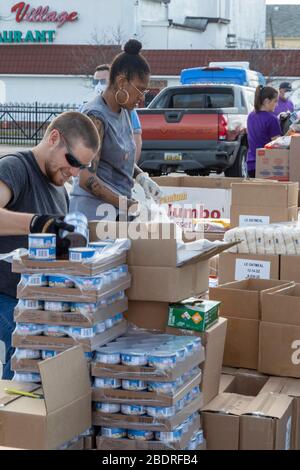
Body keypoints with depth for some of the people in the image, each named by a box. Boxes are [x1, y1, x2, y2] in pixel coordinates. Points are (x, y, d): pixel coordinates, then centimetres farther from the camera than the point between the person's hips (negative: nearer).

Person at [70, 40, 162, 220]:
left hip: (119, 211, 8)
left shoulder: (123, 111, 9)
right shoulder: (97, 117, -15)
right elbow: (87, 179, -20)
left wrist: (142, 178, 4)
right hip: (96, 210, -8)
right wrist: (129, 205, -24)